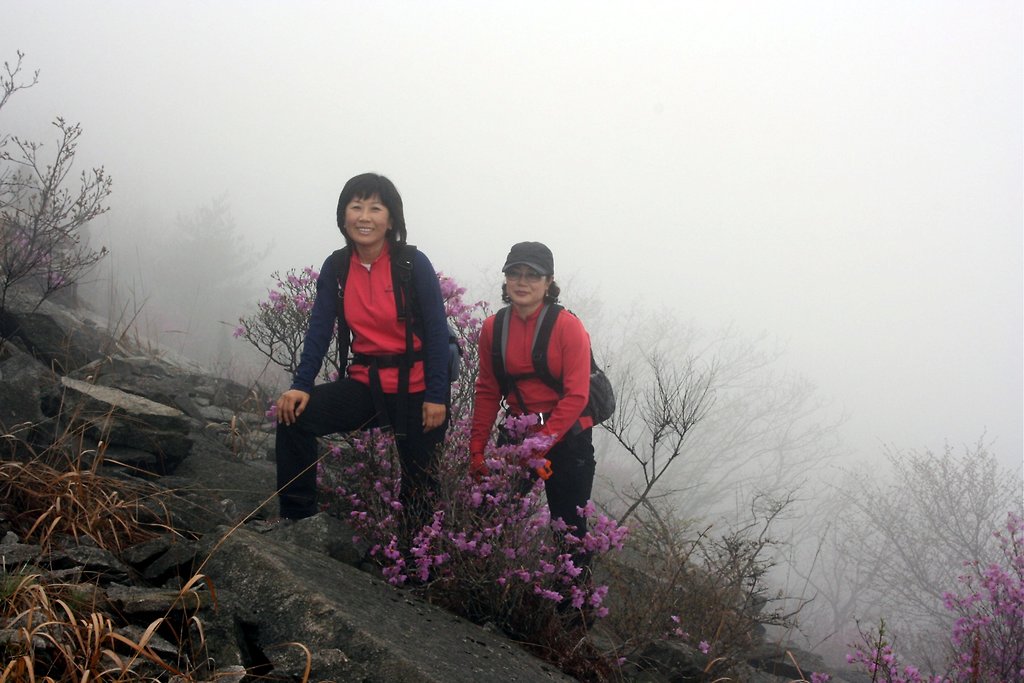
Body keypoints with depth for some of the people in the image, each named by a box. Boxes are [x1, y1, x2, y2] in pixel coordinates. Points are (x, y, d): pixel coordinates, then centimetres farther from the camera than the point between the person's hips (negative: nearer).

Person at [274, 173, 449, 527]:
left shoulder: (414, 264, -11)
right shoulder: (336, 266, 1)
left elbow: (437, 331, -10)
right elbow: (320, 328, 1)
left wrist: (436, 396, -14)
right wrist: (300, 385, -11)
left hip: (416, 387, -3)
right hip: (366, 383, 4)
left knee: (419, 484, 5)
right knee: (295, 416, -15)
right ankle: (297, 518, -5)